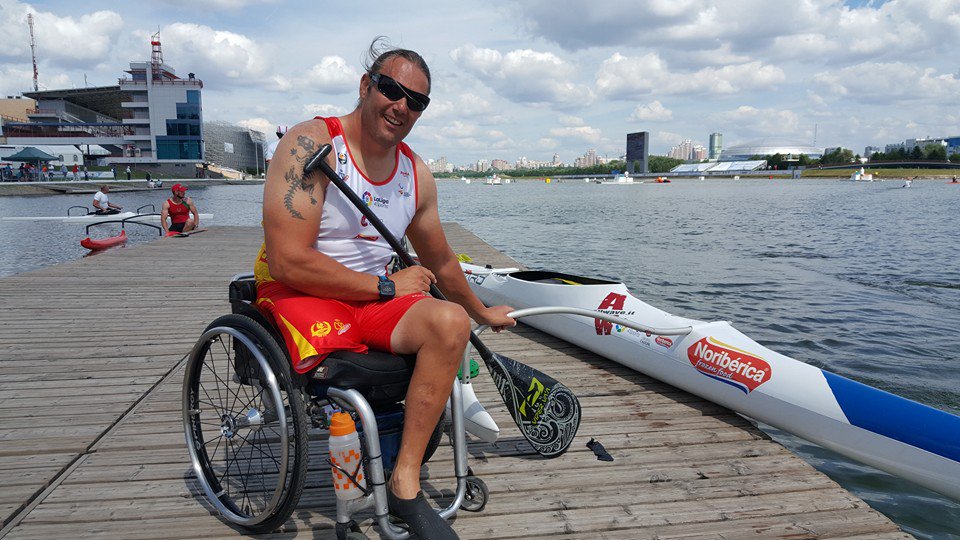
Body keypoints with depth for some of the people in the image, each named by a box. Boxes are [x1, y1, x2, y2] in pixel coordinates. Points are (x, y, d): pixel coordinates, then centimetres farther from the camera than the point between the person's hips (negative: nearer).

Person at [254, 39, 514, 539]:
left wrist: (482, 312, 33)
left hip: (373, 302, 5)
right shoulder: (311, 143, -13)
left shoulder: (417, 175, 7)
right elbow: (288, 262, -21)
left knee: (450, 320, -25)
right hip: (296, 296, -5)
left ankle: (404, 483, -19)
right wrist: (386, 286, -15)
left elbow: (440, 263, 23)